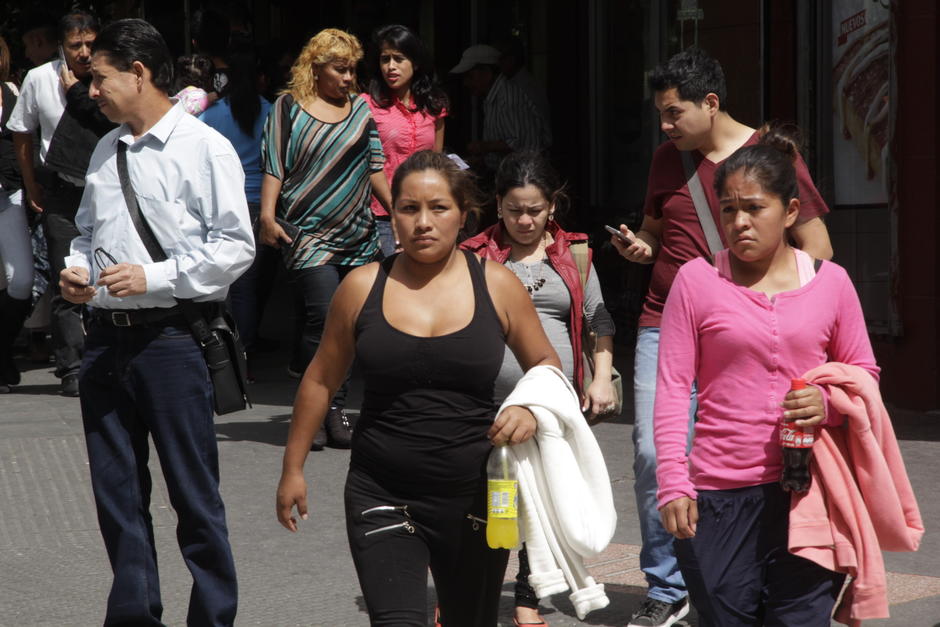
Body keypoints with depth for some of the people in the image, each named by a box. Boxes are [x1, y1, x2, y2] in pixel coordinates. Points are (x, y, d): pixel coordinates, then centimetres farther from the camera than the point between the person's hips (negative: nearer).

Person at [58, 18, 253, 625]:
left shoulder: (204, 148, -7)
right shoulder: (106, 150, 13)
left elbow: (236, 246, -11)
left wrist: (154, 277, -17)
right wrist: (76, 268, 4)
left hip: (171, 336, -6)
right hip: (106, 336, 7)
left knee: (194, 491, 0)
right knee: (117, 491, 13)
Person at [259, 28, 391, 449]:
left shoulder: (360, 109, 14)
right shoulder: (289, 108, 3)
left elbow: (375, 167, 19)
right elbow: (274, 166, 0)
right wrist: (268, 215, -10)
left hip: (358, 237, 4)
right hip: (307, 235, -4)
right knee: (324, 316, -16)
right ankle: (331, 412, -10)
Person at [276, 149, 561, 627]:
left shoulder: (497, 286, 0)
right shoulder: (363, 287, 0)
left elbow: (546, 365, 10)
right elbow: (321, 379, 10)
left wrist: (531, 411, -12)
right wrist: (293, 469, 13)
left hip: (474, 497, 1)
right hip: (383, 498, -1)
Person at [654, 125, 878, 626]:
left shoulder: (830, 282, 5)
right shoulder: (698, 280, 0)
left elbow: (864, 373, 14)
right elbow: (672, 388, -1)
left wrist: (829, 404, -9)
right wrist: (673, 485, -9)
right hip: (719, 496, -1)